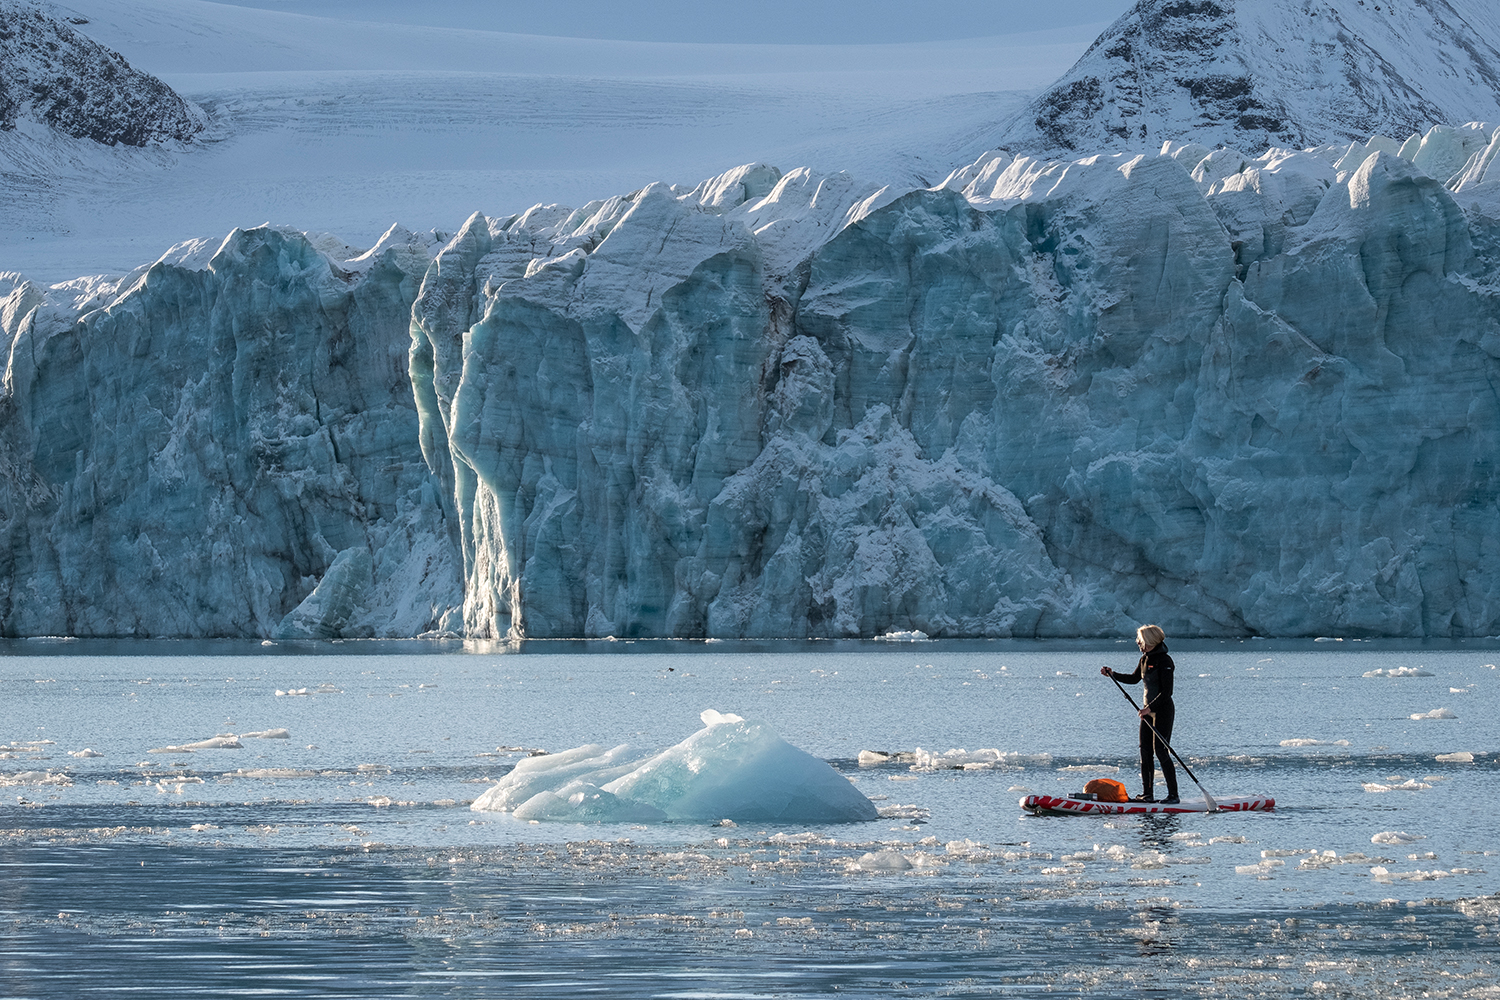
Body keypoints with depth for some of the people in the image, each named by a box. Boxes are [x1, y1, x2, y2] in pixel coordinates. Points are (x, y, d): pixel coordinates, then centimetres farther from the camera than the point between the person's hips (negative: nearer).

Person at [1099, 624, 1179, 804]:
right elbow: (1134, 679, 25)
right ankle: (1148, 794, 14)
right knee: (1145, 751, 8)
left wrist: (1150, 708, -26)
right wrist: (1112, 674, 14)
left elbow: (1167, 692, -20)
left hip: (1163, 710, -9)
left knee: (1161, 751, -11)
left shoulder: (1164, 661, -17)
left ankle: (1173, 794, -8)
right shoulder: (1145, 659, 9)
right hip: (1149, 710, 9)